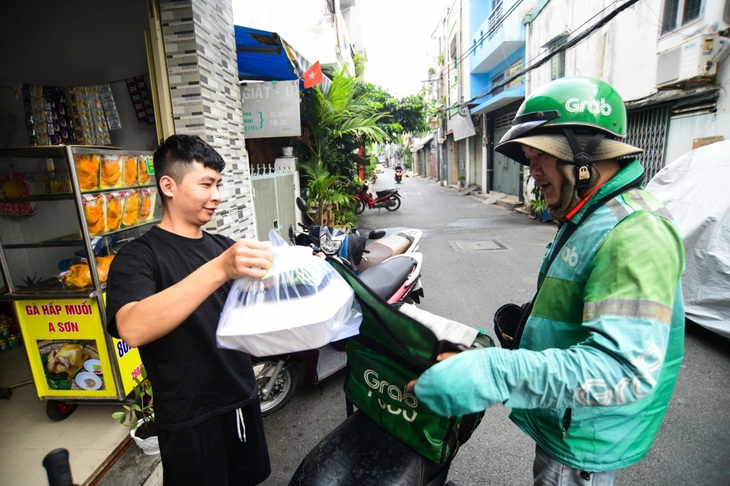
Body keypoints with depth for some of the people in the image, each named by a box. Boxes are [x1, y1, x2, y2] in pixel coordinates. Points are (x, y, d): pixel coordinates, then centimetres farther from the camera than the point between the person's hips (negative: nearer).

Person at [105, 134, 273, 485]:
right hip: (191, 421, -5)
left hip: (243, 401, 6)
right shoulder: (138, 257, -13)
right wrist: (219, 269, -43)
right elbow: (132, 329, -32)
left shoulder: (224, 246, 5)